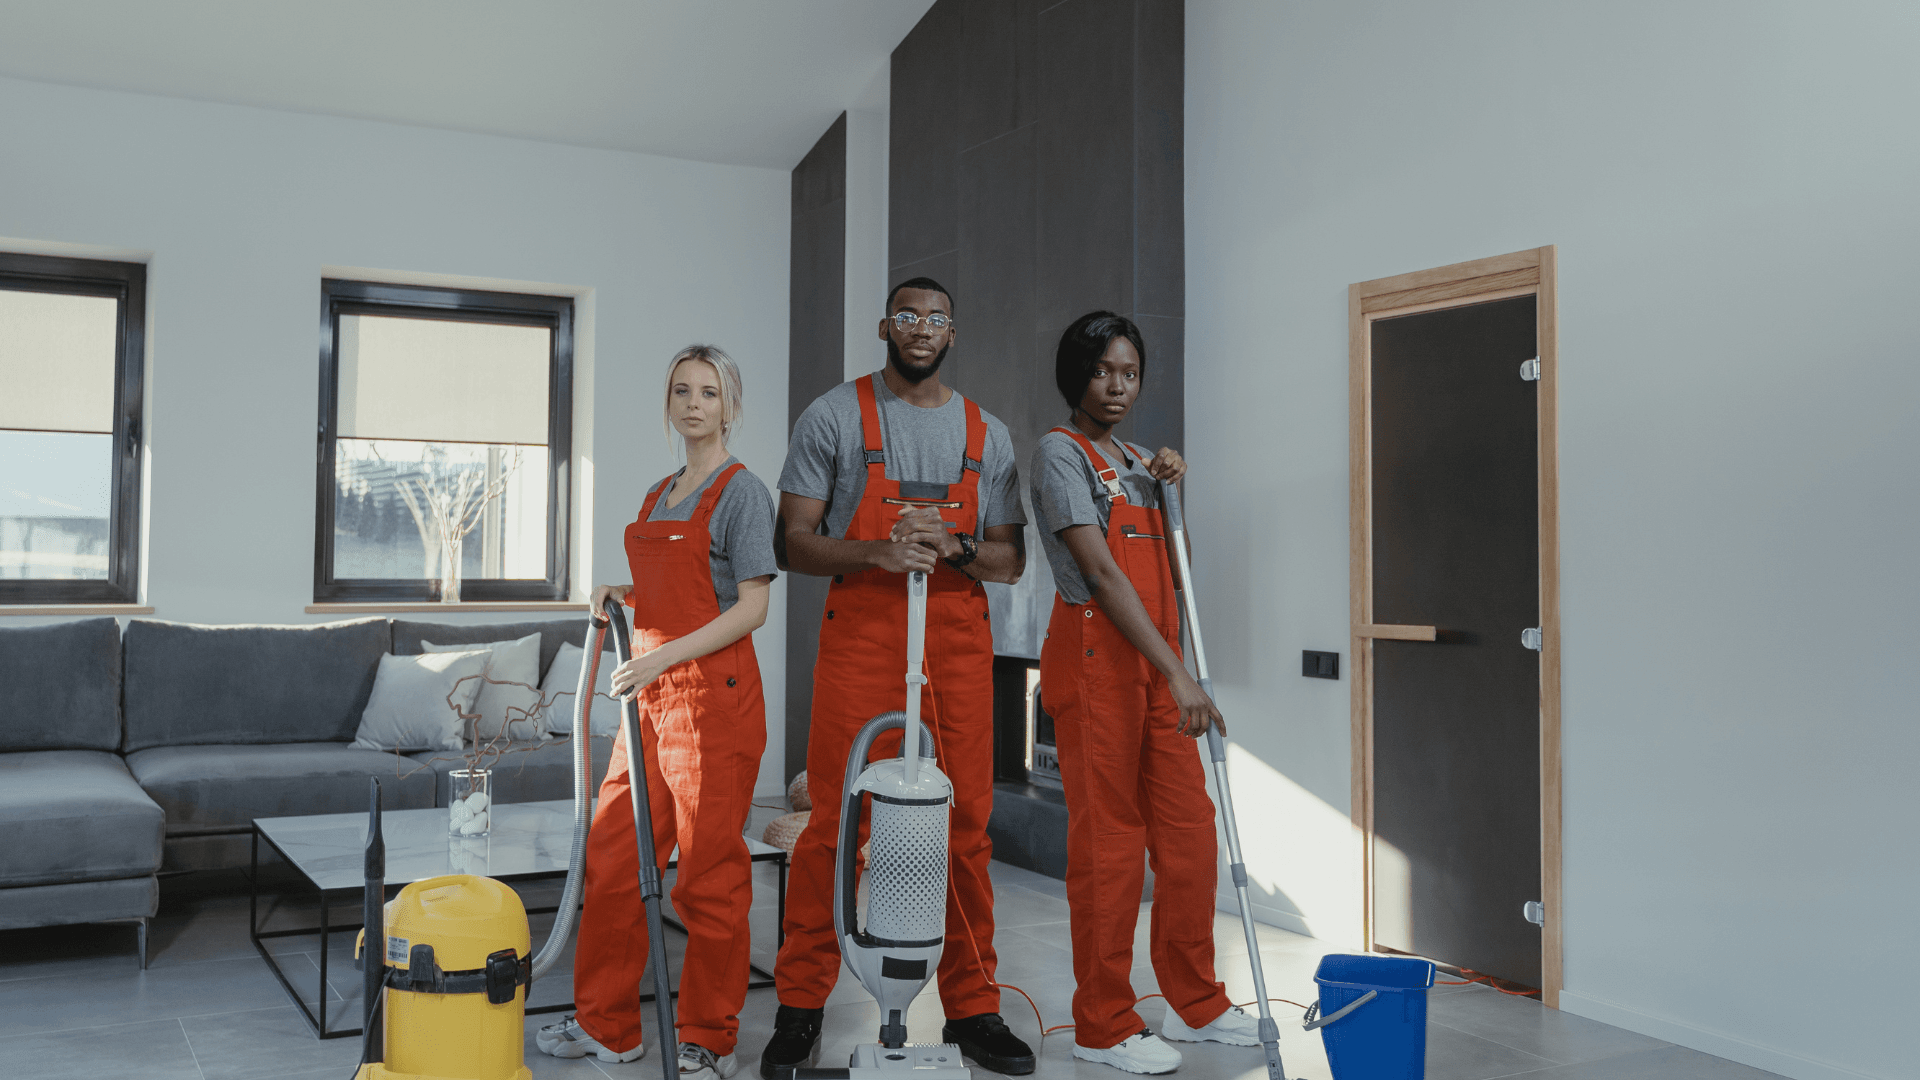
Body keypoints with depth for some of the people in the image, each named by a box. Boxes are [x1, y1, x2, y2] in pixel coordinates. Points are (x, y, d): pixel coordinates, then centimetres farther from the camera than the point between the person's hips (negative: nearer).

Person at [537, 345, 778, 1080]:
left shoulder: (741, 491, -7)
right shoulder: (660, 494, 17)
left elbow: (751, 607, -14)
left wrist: (662, 657, -20)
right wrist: (620, 595, 6)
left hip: (713, 696, -8)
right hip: (655, 696, 8)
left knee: (709, 874, 0)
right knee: (614, 860, 11)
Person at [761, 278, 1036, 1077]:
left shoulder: (986, 434, 14)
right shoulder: (834, 416, 4)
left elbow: (1010, 559, 13)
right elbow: (794, 541, -1)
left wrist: (955, 547, -9)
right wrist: (880, 551, -17)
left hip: (960, 640, 3)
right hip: (861, 635, -3)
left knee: (966, 828, 4)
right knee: (835, 823, -4)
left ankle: (972, 1009, 16)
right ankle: (800, 1007, 10)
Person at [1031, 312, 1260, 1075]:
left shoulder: (1135, 462, 18)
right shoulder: (1060, 452, -7)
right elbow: (1101, 572, -17)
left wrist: (1167, 488, 6)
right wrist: (1177, 673, -23)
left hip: (1153, 660, 8)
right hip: (1096, 658, -8)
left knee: (1189, 828, 9)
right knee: (1108, 839, -3)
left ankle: (1196, 1004, 22)